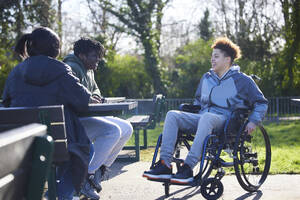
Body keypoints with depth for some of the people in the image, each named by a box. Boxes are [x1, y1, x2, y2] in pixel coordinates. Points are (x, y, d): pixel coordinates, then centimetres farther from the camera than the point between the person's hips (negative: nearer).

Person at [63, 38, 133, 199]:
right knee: (112, 130, -30)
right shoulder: (71, 68, -12)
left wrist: (95, 96, 10)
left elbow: (95, 89, 34)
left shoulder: (89, 71, 21)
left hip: (86, 117, 11)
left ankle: (99, 170, 2)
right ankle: (84, 178, -22)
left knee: (126, 128, 3)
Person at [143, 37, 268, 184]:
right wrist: (192, 117, 23)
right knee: (172, 115, -19)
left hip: (225, 121, -6)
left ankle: (188, 168, -45)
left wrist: (253, 121, -5)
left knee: (206, 117, -41)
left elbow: (261, 103, 9)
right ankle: (165, 165, -29)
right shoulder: (206, 78, 22)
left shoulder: (241, 80, 6)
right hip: (202, 118, 6)